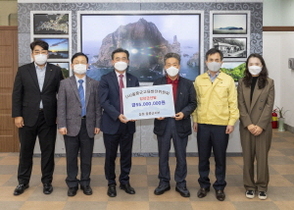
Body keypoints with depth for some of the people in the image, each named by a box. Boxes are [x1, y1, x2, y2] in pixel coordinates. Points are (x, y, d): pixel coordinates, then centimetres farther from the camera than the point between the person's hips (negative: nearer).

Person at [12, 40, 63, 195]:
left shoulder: (56, 71, 3)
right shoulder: (23, 70, 3)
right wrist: (17, 115, -6)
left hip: (49, 117, 0)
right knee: (25, 150, 9)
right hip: (28, 117, 0)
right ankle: (23, 181, 23)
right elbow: (17, 94, 1)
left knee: (48, 151, 7)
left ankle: (47, 181, 20)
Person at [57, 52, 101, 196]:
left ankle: (85, 183, 21)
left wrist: (97, 124, -1)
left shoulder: (94, 84, 6)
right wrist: (62, 125, -9)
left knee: (87, 156, 8)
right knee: (71, 156, 7)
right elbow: (61, 106, -2)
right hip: (71, 125, -1)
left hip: (88, 125, 1)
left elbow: (97, 105, 5)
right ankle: (72, 184, 19)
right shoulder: (65, 83, 3)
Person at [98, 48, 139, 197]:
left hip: (128, 123, 3)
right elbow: (104, 101, -11)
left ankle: (125, 181, 26)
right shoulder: (105, 79, -2)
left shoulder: (133, 80, 8)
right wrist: (118, 115, -22)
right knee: (110, 156, 8)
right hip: (111, 124, -2)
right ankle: (111, 183, 23)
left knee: (126, 155, 11)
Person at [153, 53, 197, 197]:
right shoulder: (158, 83, 4)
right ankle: (164, 182, 22)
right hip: (163, 124, 1)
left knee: (181, 156, 7)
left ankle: (181, 184, 19)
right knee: (163, 156, 9)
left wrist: (184, 113, -15)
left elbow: (192, 103, 2)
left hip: (181, 125, 0)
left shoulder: (188, 84, 4)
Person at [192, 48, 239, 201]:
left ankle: (219, 187, 20)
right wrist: (195, 120, 3)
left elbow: (233, 103, 0)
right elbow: (195, 101, 7)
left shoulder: (228, 80, 0)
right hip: (203, 124, 2)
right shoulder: (199, 80, 4)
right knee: (203, 157, 9)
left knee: (220, 157, 7)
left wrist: (231, 122, -5)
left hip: (221, 125, -1)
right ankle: (204, 185, 24)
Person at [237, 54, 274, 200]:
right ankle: (249, 186, 15)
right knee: (248, 156, 5)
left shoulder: (269, 83, 2)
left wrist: (260, 125, -12)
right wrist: (249, 124, -11)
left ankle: (262, 186, 13)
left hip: (263, 126, -1)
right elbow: (241, 105, 0)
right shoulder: (242, 83, 6)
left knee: (262, 156, 1)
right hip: (246, 126, 2)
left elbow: (269, 105, -4)